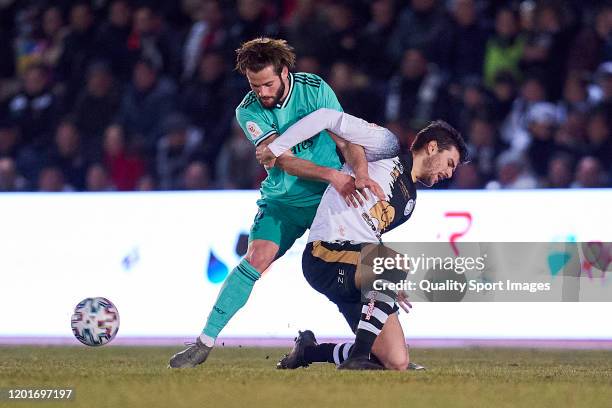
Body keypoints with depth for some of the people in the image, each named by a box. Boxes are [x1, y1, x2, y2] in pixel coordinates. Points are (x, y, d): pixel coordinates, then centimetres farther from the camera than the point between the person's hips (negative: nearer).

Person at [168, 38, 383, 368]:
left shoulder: (315, 89, -9)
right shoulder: (248, 111, -10)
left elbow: (347, 139, -12)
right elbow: (284, 160, -20)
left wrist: (362, 174, -32)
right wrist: (332, 175, -34)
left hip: (329, 197, 1)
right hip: (282, 201, 0)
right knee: (257, 257, -18)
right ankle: (205, 342, -15)